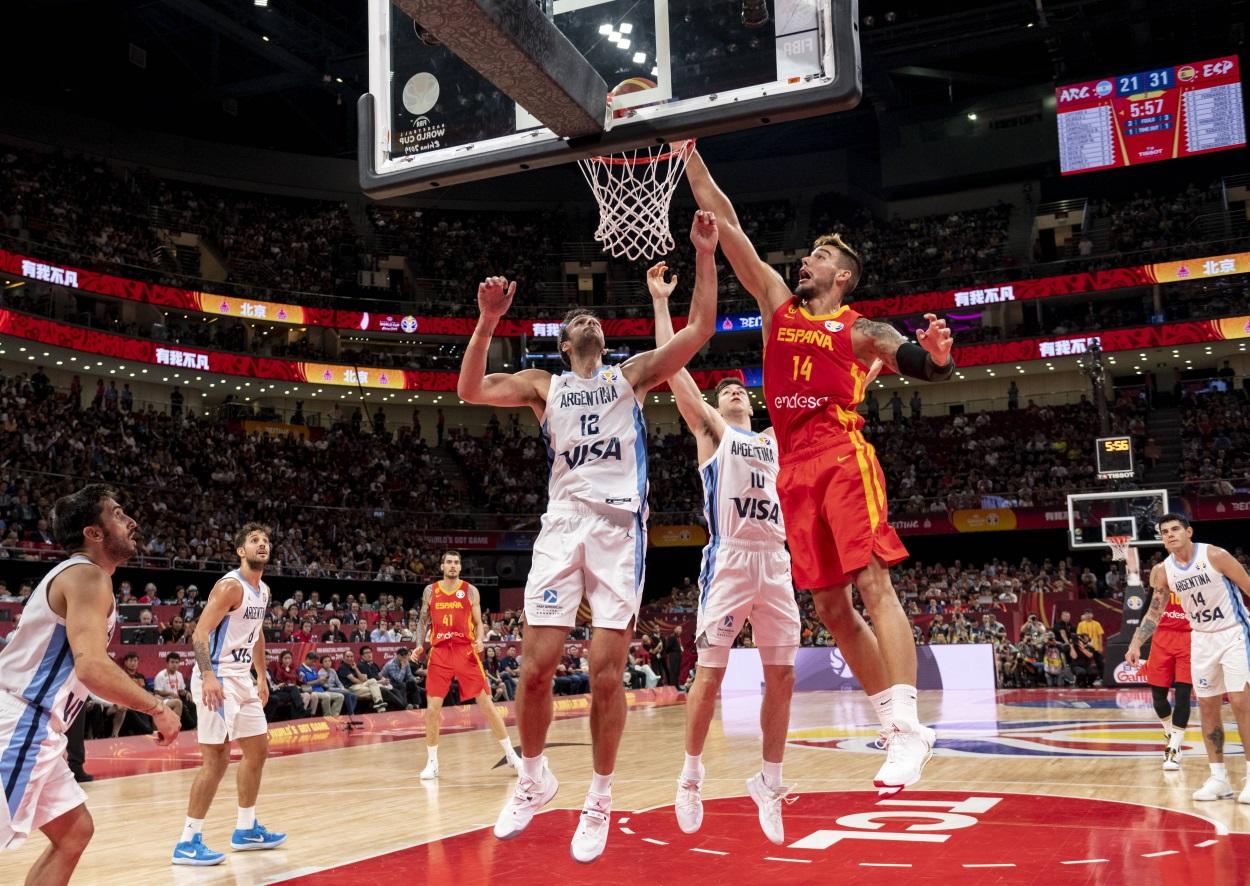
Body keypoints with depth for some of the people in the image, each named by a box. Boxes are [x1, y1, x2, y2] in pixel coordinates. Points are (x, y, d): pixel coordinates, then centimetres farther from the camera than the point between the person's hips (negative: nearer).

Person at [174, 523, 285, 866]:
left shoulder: (263, 591, 12)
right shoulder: (230, 586, -16)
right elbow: (200, 633, -23)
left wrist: (261, 676, 22)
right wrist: (208, 676, -34)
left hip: (242, 678, 10)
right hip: (217, 679, -10)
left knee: (258, 750, 15)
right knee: (217, 758, -11)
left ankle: (246, 830, 27)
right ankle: (188, 842, -3)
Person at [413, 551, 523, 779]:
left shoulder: (470, 590, 4)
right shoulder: (430, 591, 8)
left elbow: (478, 624, 7)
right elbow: (423, 621, 15)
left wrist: (479, 640, -13)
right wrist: (419, 645, -1)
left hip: (466, 651, -1)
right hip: (439, 652, 1)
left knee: (486, 703, -3)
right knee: (432, 708, -2)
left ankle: (511, 755, 5)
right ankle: (432, 762, 12)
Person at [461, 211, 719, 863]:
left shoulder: (632, 375, 16)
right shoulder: (544, 386, 17)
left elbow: (698, 329, 5)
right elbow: (470, 390, 2)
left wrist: (704, 254, -3)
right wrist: (488, 320, -7)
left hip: (619, 523, -1)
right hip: (562, 522, 1)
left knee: (606, 671, -5)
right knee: (535, 666, -5)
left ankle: (600, 799, 10)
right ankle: (533, 779, 18)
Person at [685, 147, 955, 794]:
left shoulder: (859, 329, 8)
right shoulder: (777, 304, 20)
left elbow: (922, 367, -3)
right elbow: (726, 225, 19)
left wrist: (937, 356, -27)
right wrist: (690, 155, 18)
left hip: (843, 458, -5)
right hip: (795, 469, 5)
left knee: (873, 585, -15)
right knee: (830, 608, 4)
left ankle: (907, 726, -18)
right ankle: (896, 722, 11)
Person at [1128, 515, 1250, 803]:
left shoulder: (1215, 556, -16)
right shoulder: (1162, 571, -2)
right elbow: (1154, 612, 7)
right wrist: (1136, 645, -4)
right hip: (1202, 639, 5)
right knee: (1207, 706, 5)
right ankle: (1218, 777, 12)